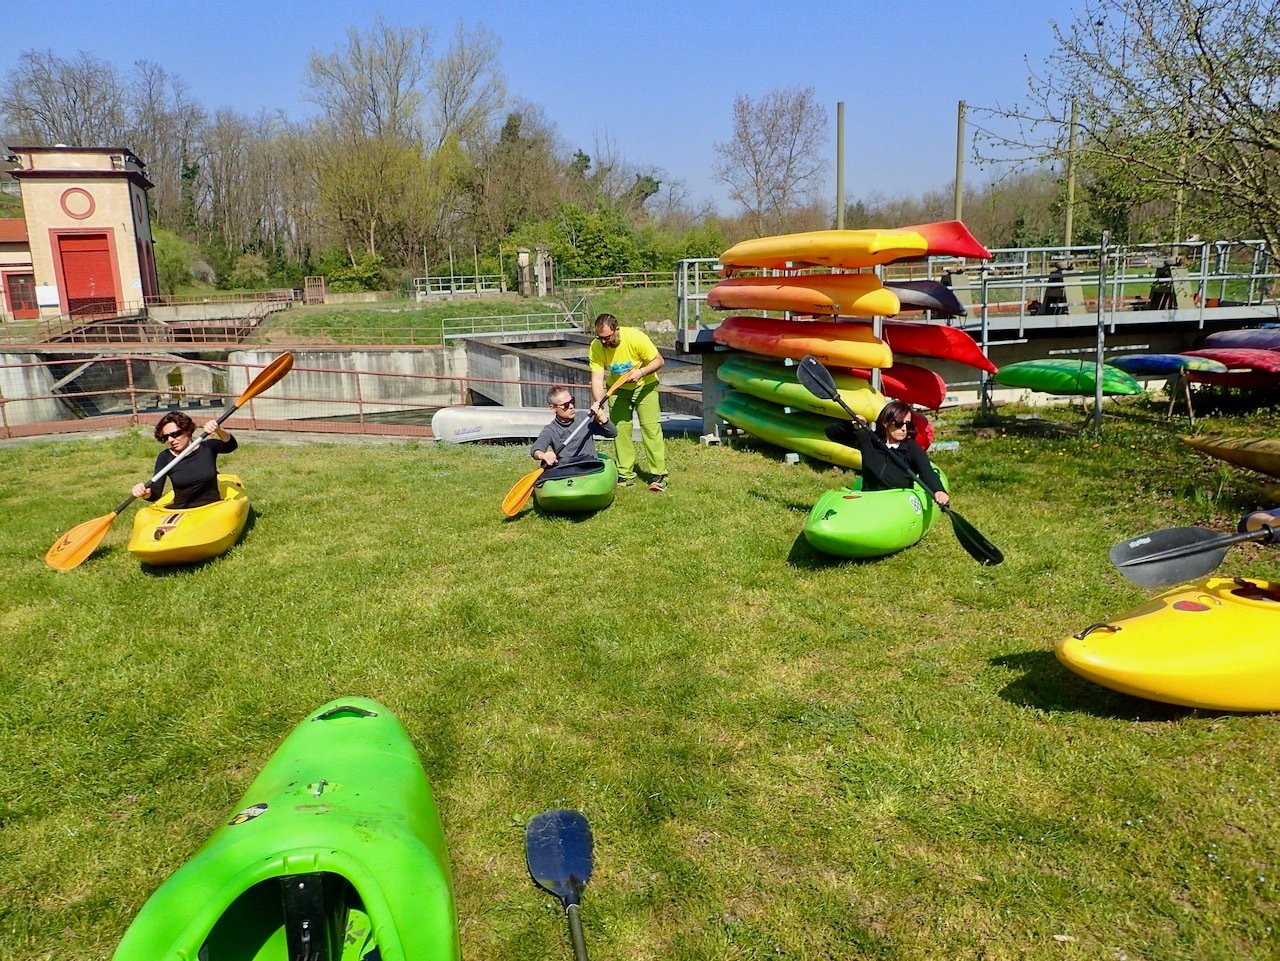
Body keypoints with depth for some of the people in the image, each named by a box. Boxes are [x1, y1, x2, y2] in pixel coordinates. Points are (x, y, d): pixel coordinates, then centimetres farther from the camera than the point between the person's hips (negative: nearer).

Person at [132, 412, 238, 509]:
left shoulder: (207, 448, 4)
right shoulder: (165, 458, 4)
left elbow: (231, 445, -15)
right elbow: (155, 495, -2)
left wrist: (218, 430, -34)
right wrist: (145, 493, -26)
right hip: (180, 511, 2)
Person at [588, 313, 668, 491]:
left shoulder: (636, 337, -27)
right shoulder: (596, 348, -19)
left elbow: (659, 360, -17)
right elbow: (597, 378, -23)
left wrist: (641, 372, -34)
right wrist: (598, 404, -37)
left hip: (644, 385, -3)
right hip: (617, 389, 3)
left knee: (651, 426, -11)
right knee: (620, 428, -1)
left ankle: (659, 474, -8)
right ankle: (625, 474, 8)